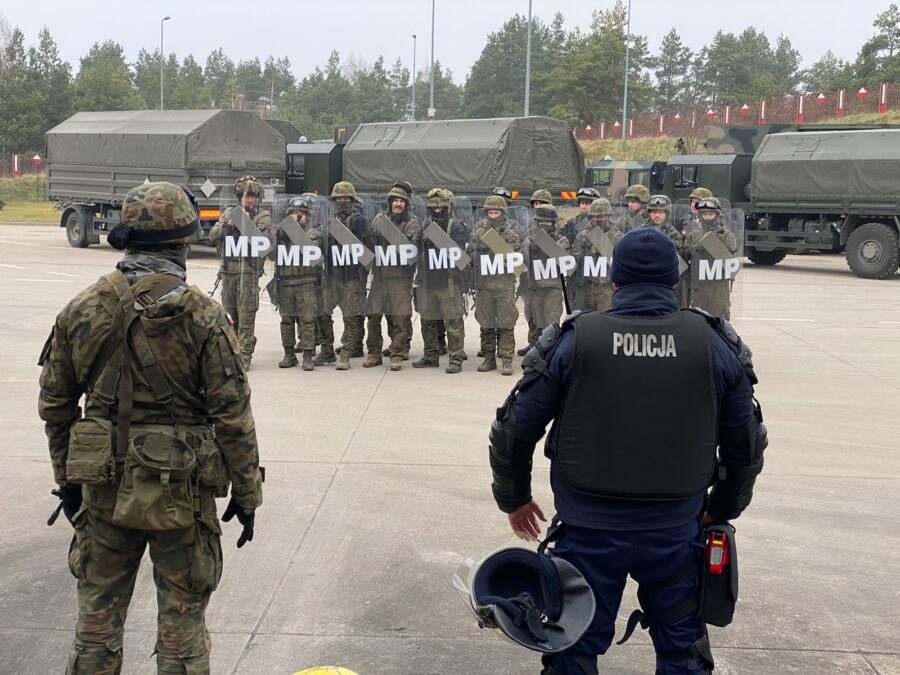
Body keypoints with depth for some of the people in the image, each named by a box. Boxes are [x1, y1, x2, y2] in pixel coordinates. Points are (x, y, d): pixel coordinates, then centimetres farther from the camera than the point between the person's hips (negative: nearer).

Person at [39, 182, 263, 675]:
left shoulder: (81, 310, -1)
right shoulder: (202, 317, -13)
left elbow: (54, 404, 7)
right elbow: (233, 415, -12)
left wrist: (66, 478, 19)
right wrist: (247, 494, -2)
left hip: (103, 488, 3)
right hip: (182, 493, -3)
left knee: (97, 616, 17)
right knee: (182, 623, 10)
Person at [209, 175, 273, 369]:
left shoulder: (262, 216, 1)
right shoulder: (229, 213, 13)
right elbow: (213, 235, 7)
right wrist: (227, 225, -10)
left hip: (248, 270, -5)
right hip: (228, 270, 5)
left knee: (246, 315, -8)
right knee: (230, 313, 11)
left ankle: (244, 356, -6)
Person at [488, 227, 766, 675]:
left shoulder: (572, 341, -8)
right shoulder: (716, 345, -3)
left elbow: (513, 432, -4)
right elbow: (746, 444, 6)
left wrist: (514, 500, 13)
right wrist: (723, 509, 21)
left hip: (588, 532, -1)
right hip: (676, 533, 1)